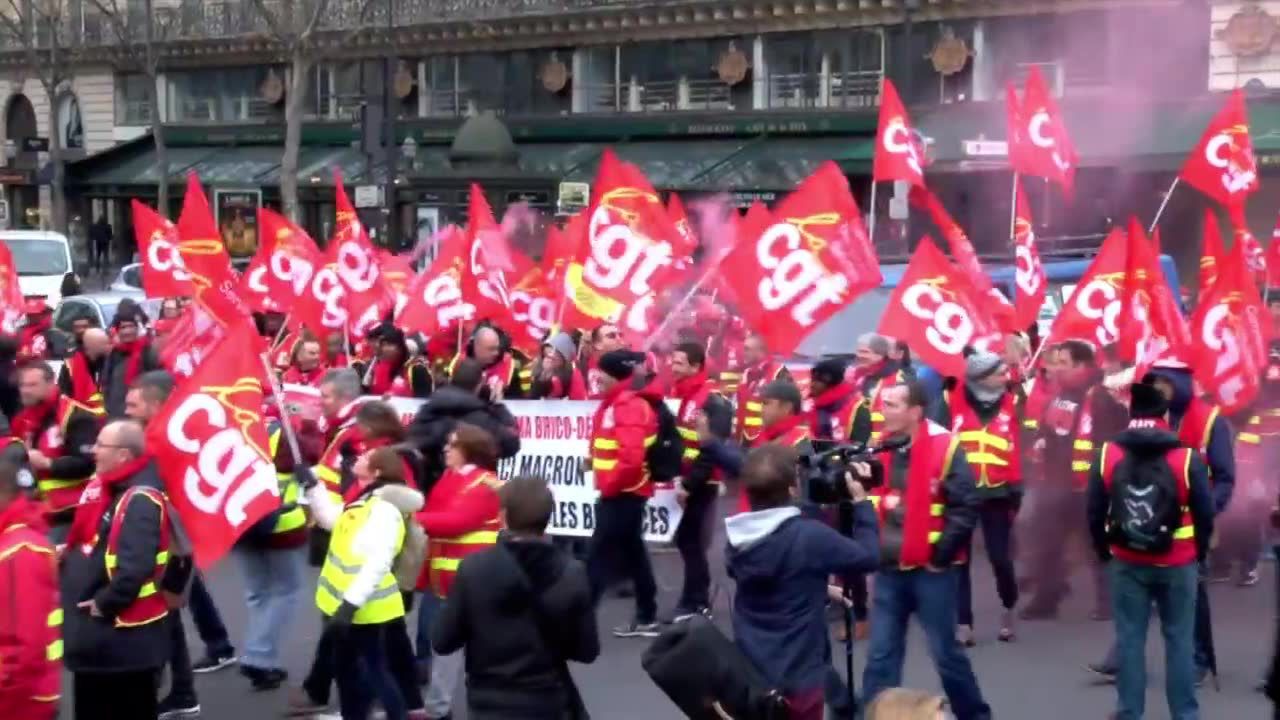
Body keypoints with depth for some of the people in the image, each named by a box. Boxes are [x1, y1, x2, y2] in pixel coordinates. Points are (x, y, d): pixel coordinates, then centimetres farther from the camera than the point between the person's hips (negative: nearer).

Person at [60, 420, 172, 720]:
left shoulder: (139, 501, -23)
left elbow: (135, 567, -33)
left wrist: (105, 604, -21)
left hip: (126, 638, -10)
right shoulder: (110, 490, 11)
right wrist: (70, 555, 6)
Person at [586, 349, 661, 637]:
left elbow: (632, 457, -27)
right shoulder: (618, 402, 13)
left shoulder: (631, 406, -18)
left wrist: (609, 485, -17)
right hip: (624, 491, 10)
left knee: (598, 556, -7)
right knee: (633, 553, 15)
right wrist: (608, 483, 9)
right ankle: (646, 618, 23)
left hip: (622, 492, -10)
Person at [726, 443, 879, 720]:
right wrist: (861, 502, 2)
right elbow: (868, 557, -8)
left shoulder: (738, 539, -2)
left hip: (748, 674, 6)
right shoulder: (810, 536, -21)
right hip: (797, 678, -6)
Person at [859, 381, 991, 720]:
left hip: (929, 570, -5)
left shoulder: (945, 447, -11)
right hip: (888, 569, 5)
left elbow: (967, 507, -13)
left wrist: (941, 554, -12)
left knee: (946, 652, 8)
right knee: (880, 655, 5)